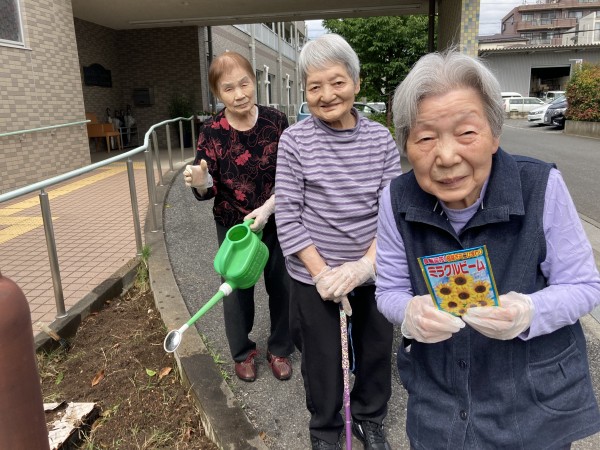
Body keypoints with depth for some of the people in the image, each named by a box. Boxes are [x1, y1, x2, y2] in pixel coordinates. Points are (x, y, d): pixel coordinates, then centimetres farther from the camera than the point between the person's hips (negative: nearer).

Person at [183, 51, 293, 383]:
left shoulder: (276, 122, -11)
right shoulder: (211, 132, -11)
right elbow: (209, 191, -10)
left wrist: (267, 208, -21)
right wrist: (199, 182, -33)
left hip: (276, 222, 1)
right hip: (232, 226, 0)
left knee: (281, 287, 12)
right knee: (237, 289, 14)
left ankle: (279, 350, 36)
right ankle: (243, 353, 38)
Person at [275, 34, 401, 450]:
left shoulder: (380, 138, -3)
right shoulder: (295, 140, -9)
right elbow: (288, 216, -10)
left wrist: (365, 265, -16)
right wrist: (322, 273, -14)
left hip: (373, 272, 3)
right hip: (314, 276, -2)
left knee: (376, 349, 19)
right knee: (323, 357, 14)